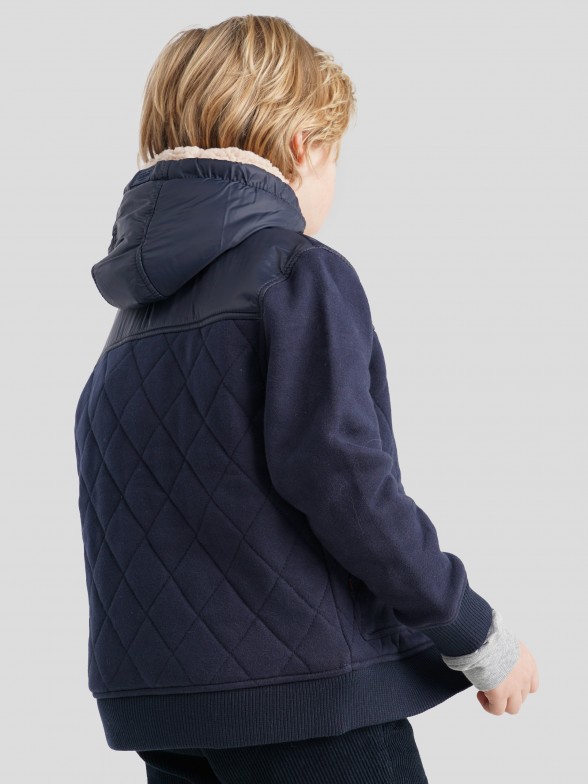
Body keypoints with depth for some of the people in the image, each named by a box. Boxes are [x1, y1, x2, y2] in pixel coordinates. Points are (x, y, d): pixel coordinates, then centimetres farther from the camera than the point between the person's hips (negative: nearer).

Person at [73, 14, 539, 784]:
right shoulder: (301, 271, -9)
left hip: (161, 705, 7)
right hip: (305, 694, -7)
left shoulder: (130, 321, 13)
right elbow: (337, 474, -19)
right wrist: (477, 635, -10)